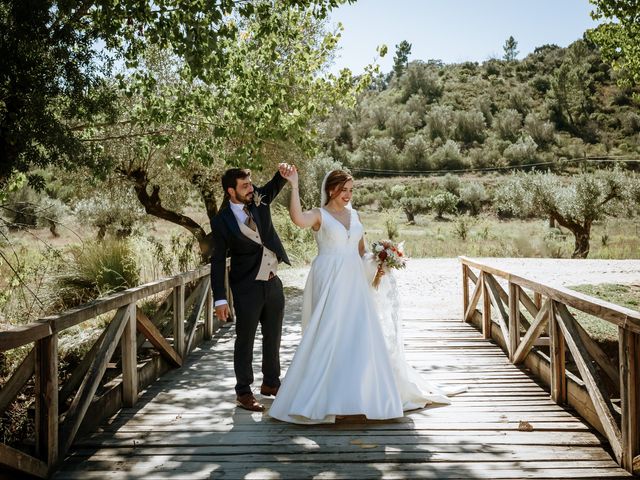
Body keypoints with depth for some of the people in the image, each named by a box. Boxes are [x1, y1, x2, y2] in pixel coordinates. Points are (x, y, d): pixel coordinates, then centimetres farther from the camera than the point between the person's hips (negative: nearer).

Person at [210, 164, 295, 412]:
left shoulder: (259, 200, 2)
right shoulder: (222, 221, -11)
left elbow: (275, 185, -1)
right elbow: (218, 261, -11)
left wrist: (283, 172, -28)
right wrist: (220, 299, -14)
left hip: (273, 283, 6)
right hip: (247, 288, -5)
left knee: (273, 337, 17)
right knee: (245, 340, 5)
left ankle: (271, 382, 35)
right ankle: (243, 392, 19)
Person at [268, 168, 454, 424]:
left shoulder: (353, 214, 14)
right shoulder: (319, 215, -4)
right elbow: (298, 218, -27)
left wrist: (375, 266, 5)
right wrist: (294, 186, -26)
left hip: (354, 282, 6)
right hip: (330, 282, -6)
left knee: (361, 335, 8)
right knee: (330, 335, -4)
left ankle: (361, 392, 23)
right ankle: (330, 396, 7)